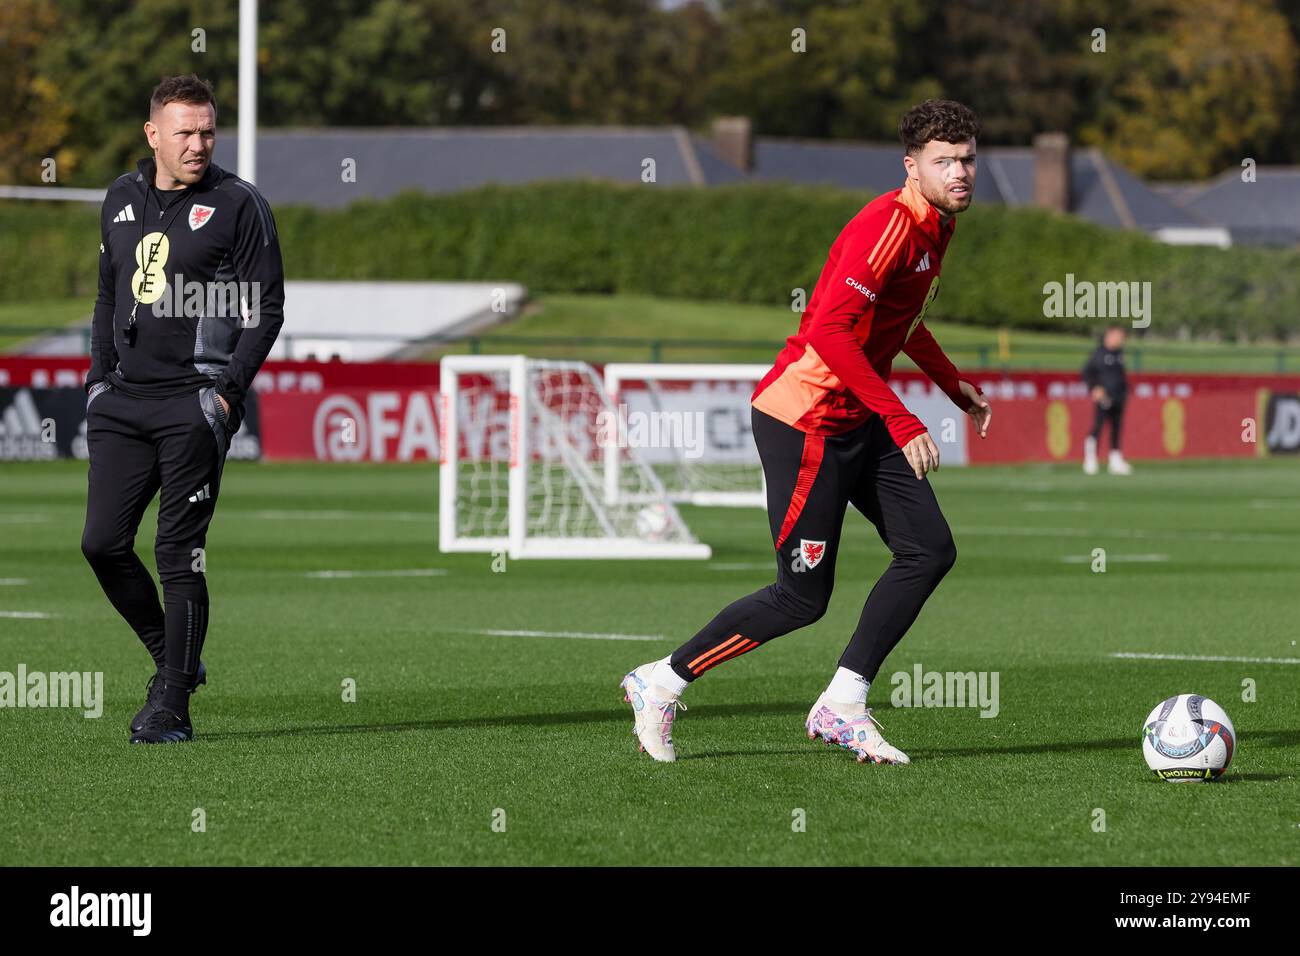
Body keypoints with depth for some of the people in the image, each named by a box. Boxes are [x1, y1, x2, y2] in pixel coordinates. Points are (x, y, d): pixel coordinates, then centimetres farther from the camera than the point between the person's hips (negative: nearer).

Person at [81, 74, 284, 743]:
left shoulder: (237, 205, -3)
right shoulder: (121, 200, 14)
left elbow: (266, 307, -4)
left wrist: (227, 392, -12)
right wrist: (100, 377, 15)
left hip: (195, 402, -6)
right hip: (123, 401, 6)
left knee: (179, 554, -6)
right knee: (103, 543, 0)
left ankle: (172, 707, 0)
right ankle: (173, 659, 21)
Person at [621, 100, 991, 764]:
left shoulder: (933, 229, 11)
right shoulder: (887, 225, -20)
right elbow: (830, 330, -30)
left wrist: (955, 388, 32)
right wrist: (901, 422, -29)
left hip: (858, 422, 9)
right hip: (803, 418, -9)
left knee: (929, 550, -2)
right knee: (803, 596, -6)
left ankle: (842, 707, 2)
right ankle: (661, 684, 8)